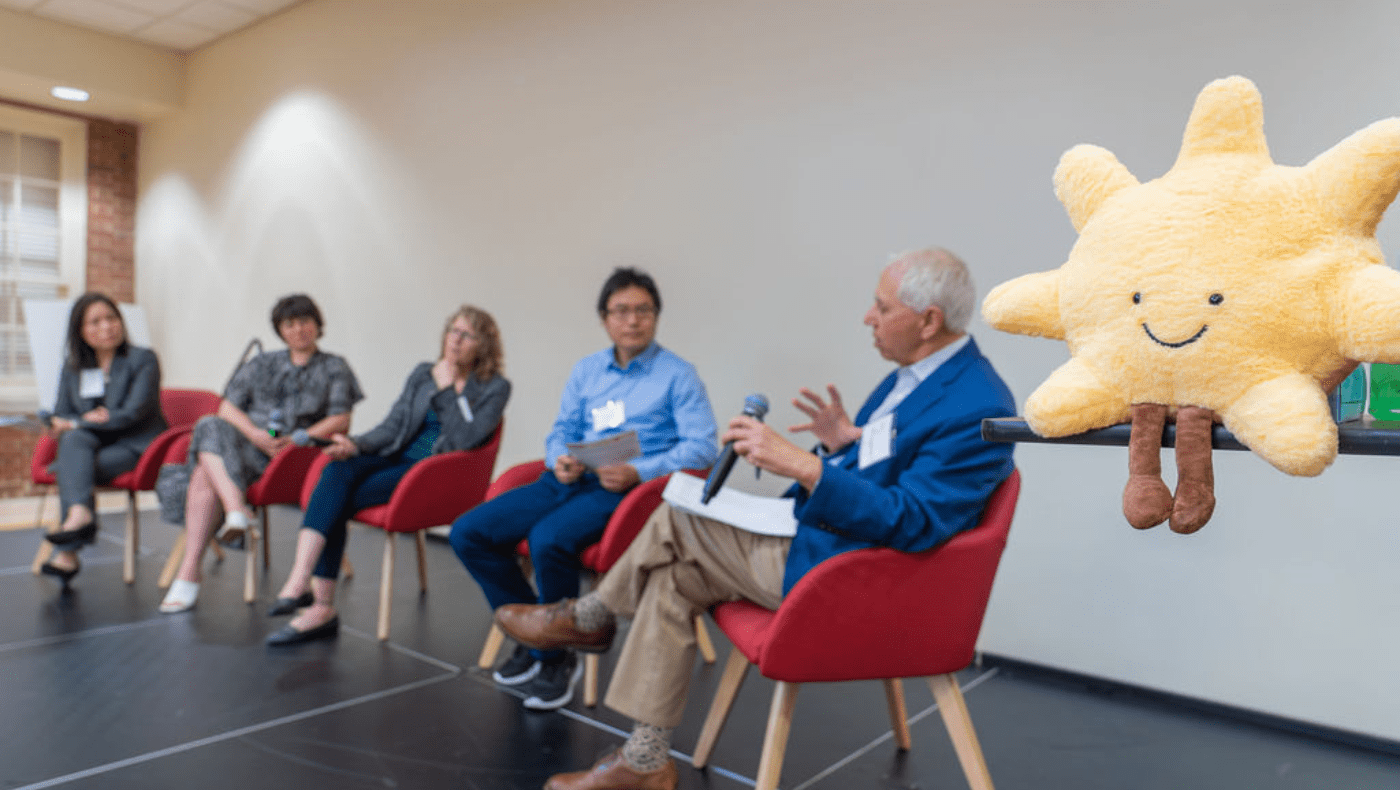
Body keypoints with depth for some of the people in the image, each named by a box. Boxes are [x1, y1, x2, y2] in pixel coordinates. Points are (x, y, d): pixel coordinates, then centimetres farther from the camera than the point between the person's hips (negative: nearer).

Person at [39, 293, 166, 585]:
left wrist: (73, 424, -11)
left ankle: (67, 553, -33)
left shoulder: (143, 360, -1)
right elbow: (59, 417, 11)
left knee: (69, 467, -27)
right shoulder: (72, 368, 15)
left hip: (136, 448, -4)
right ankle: (80, 514, -44)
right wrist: (87, 422, -11)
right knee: (74, 438, -30)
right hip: (90, 447, 4)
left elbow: (132, 414, -11)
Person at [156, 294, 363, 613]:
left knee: (205, 474, -30)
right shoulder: (262, 364, 26)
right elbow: (228, 407, 13)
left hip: (296, 455, -4)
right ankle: (237, 509, -49)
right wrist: (255, 434, -8)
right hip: (248, 443, 4)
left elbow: (341, 421, 4)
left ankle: (189, 572, -36)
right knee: (211, 428, -32)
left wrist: (297, 439, -11)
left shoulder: (334, 368, 16)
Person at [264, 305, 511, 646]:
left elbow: (464, 440, -13)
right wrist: (355, 445, -7)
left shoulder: (495, 388, 0)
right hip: (399, 458, 5)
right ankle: (300, 584, -35)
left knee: (336, 501, -24)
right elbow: (393, 425, 10)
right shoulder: (423, 373, 17)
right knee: (338, 470, -28)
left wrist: (447, 390, -10)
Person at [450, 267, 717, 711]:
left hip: (624, 490, -6)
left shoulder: (677, 375, 1)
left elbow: (702, 446, -8)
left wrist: (638, 473, -20)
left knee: (548, 540, -34)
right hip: (568, 481, 7)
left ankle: (555, 659, -10)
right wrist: (560, 460, -4)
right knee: (469, 532, -7)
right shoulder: (586, 370, 18)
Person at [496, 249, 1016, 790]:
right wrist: (846, 443, -4)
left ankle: (589, 618, 20)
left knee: (676, 519, -7)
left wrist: (800, 465, -35)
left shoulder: (977, 409, -22)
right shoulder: (914, 374, 8)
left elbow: (911, 522, -29)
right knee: (675, 574, 5)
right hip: (816, 531, 10)